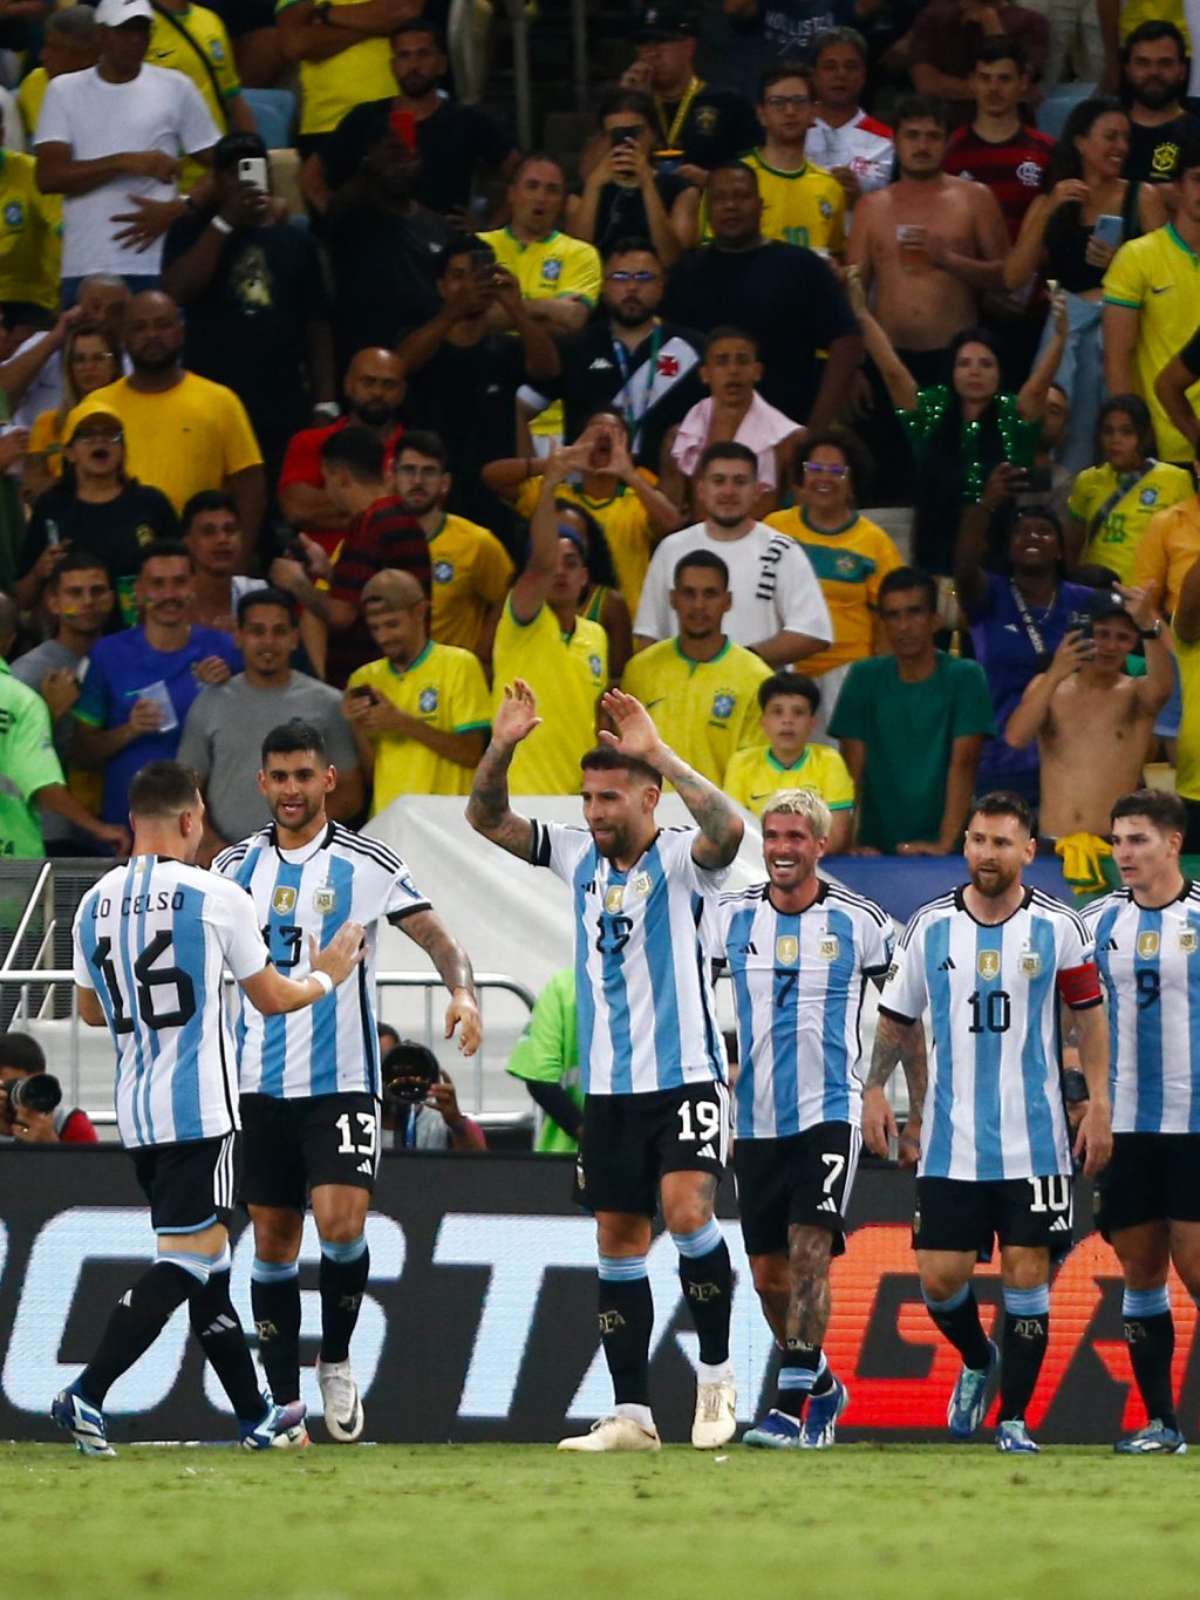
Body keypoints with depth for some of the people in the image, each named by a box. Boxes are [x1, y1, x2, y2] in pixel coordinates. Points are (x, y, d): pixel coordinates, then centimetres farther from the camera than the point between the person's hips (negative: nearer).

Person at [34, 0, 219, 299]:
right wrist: (125, 162, -11)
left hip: (159, 271, -1)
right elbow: (49, 177, -2)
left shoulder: (175, 89, 6)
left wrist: (175, 210, -8)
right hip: (85, 271, 1)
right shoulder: (64, 91, 8)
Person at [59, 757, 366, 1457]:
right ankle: (86, 1395, -21)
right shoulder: (214, 898, -9)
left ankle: (257, 1416, 25)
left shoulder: (94, 906, 7)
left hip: (136, 1111, 7)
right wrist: (328, 976, 22)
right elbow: (273, 999, 2)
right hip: (201, 1109, -7)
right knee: (187, 1259, -8)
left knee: (206, 1262, 16)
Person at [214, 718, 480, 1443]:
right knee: (274, 1240, 5)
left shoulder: (365, 863, -2)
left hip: (342, 1080, -3)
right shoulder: (238, 865, 8)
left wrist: (463, 991, -25)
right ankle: (283, 1403, 11)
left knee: (341, 1225, -17)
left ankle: (337, 1362, 8)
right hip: (260, 1084, 3)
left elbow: (436, 936, -6)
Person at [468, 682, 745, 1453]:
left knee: (687, 1211, -22)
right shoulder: (578, 855, 7)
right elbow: (488, 820, 7)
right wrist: (501, 749, -11)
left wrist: (660, 754, -33)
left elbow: (729, 828, -30)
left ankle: (717, 1375, -5)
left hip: (686, 1077, -6)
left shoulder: (681, 858, -8)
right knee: (619, 1243, 5)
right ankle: (631, 1413, 9)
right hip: (609, 1087, 6)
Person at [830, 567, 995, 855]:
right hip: (878, 847, 2)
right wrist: (850, 841, -10)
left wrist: (946, 842, -18)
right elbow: (853, 767, 3)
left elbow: (963, 763, -7)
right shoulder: (864, 678, 8)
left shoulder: (964, 677, 1)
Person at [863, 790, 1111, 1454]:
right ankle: (978, 1362, 30)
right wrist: (876, 1090, -1)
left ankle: (1013, 1419, 7)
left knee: (1026, 1274, -3)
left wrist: (1098, 1105, -2)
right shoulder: (930, 926, 2)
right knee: (939, 1276, -2)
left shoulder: (1058, 927, -2)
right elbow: (897, 1018, 12)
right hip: (950, 1142, 1)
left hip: (1035, 1141, -1)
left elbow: (1090, 1014, 5)